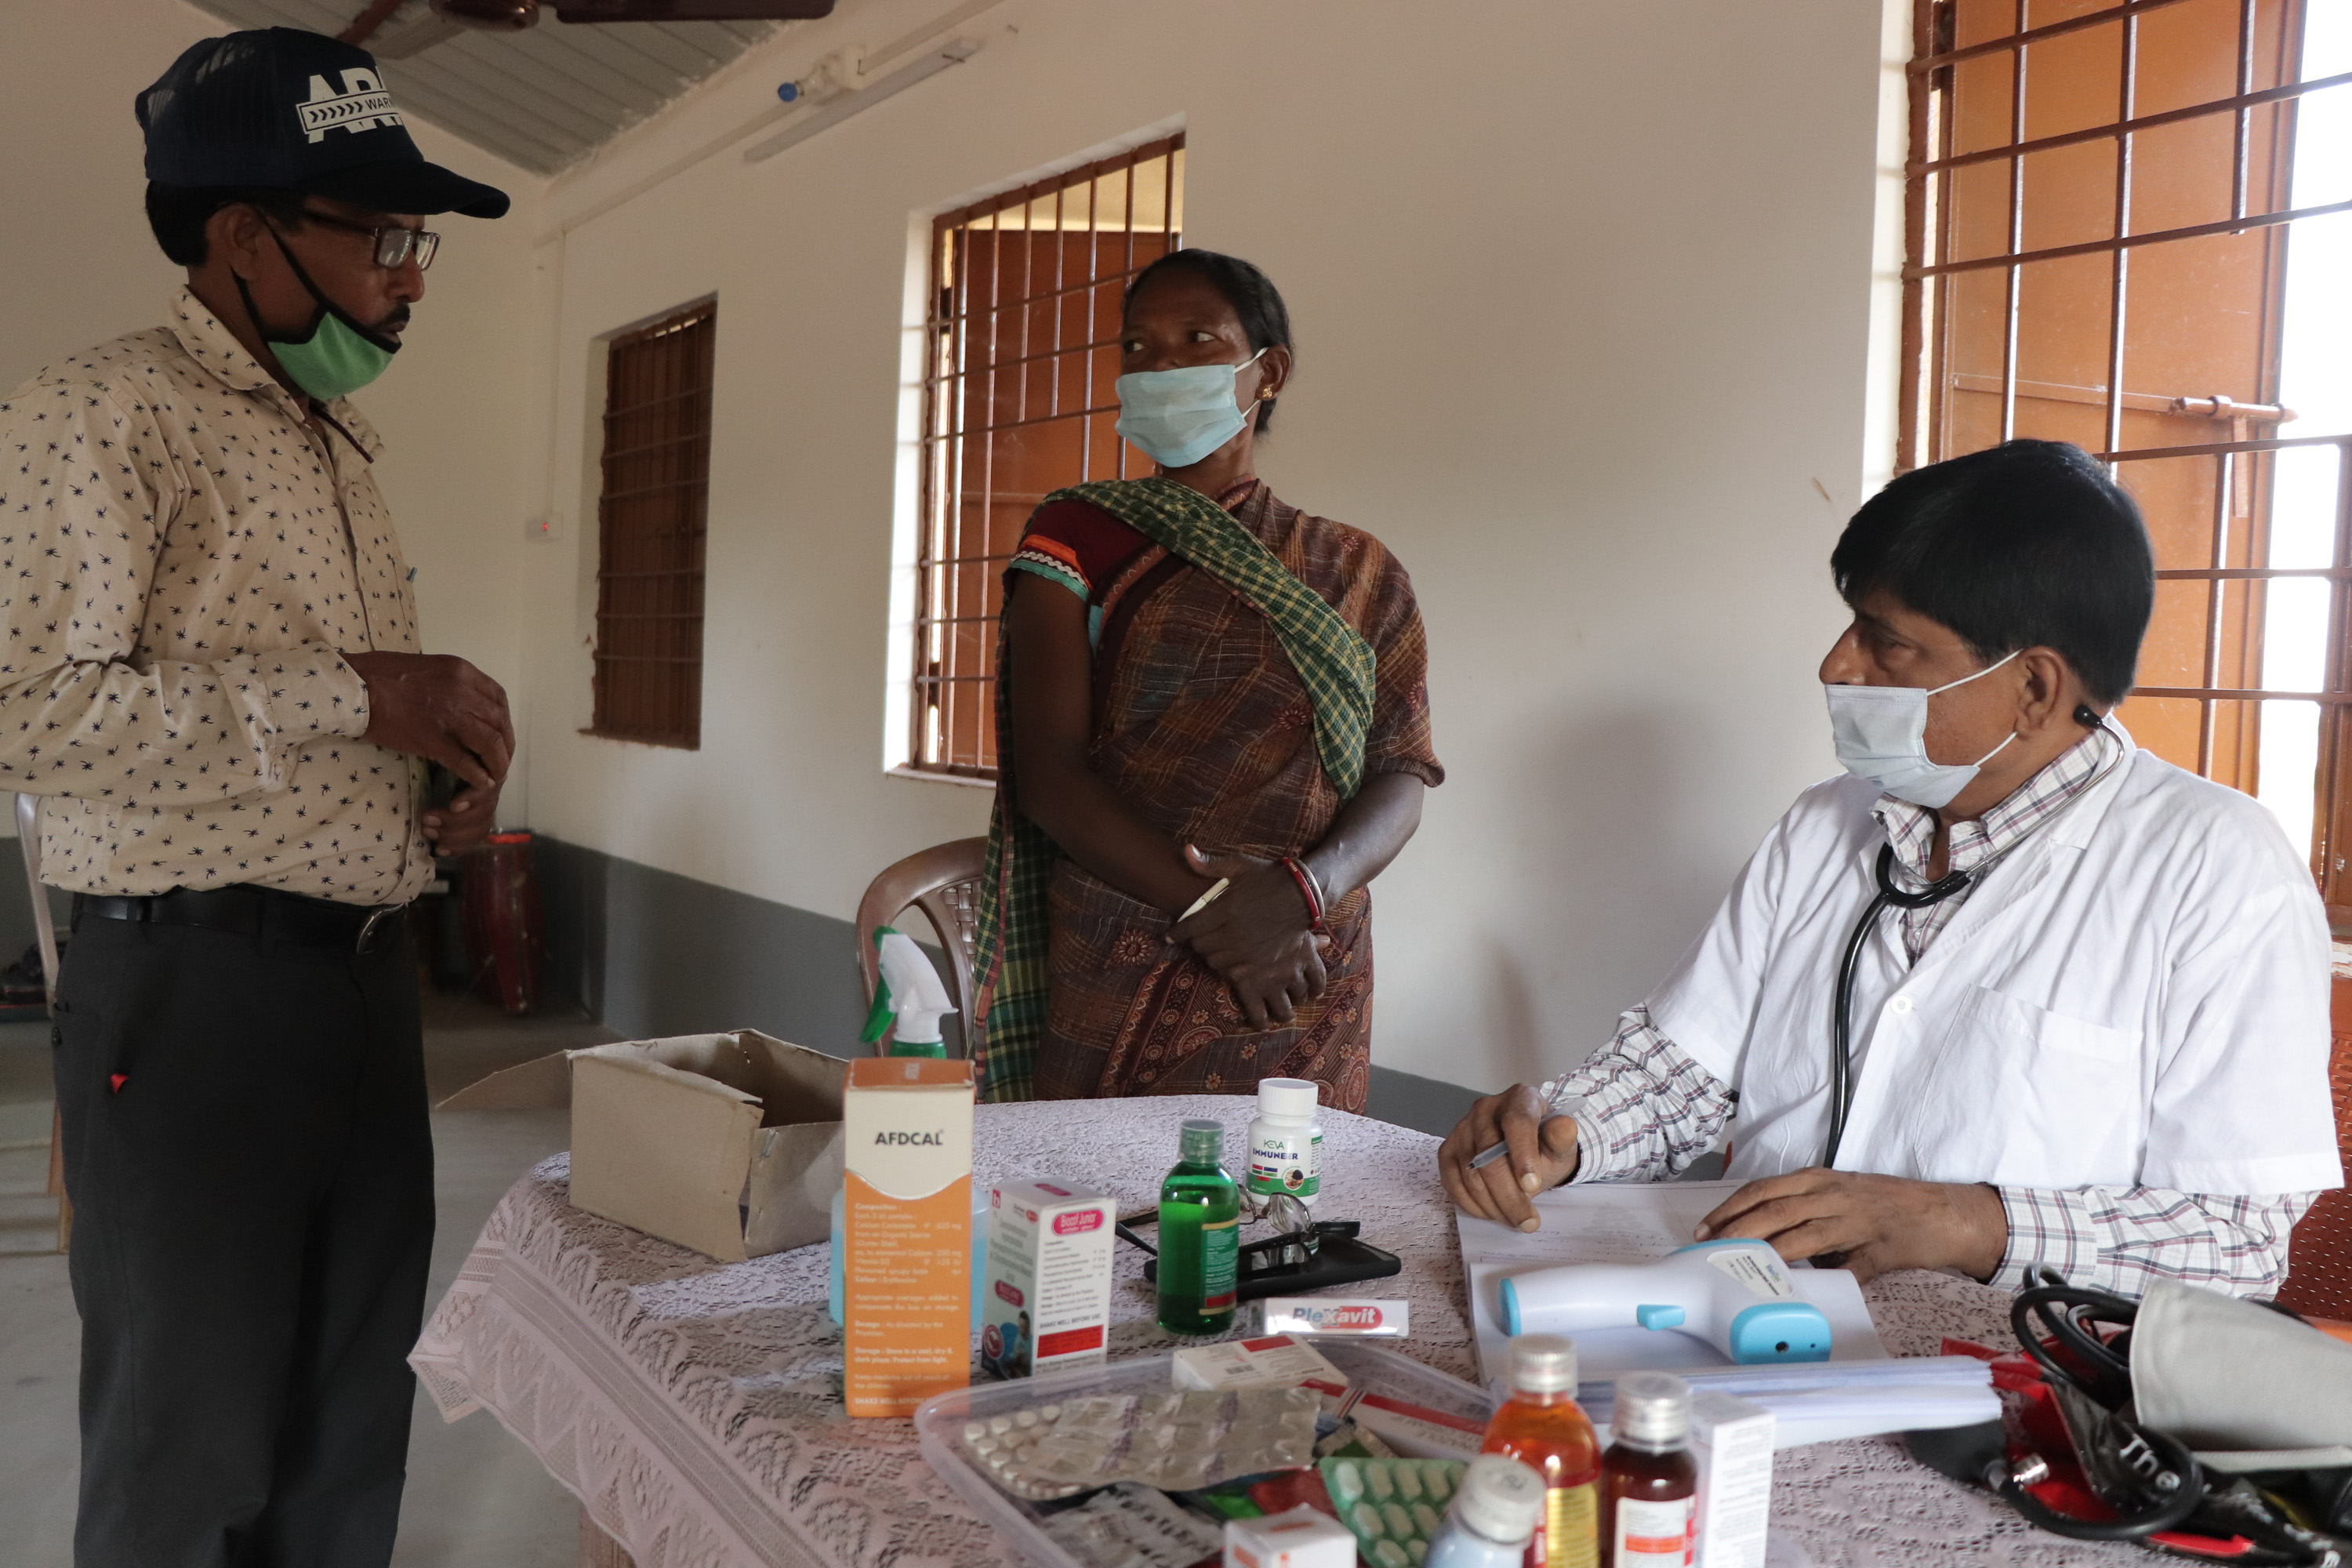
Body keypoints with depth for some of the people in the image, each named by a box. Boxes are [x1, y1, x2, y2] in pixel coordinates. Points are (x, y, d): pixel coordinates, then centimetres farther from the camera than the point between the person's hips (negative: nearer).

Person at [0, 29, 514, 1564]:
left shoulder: (343, 445, 17)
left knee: (352, 1435, 15)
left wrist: (448, 767, 5)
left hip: (368, 970, 7)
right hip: (196, 989, -7)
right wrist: (351, 694, -20)